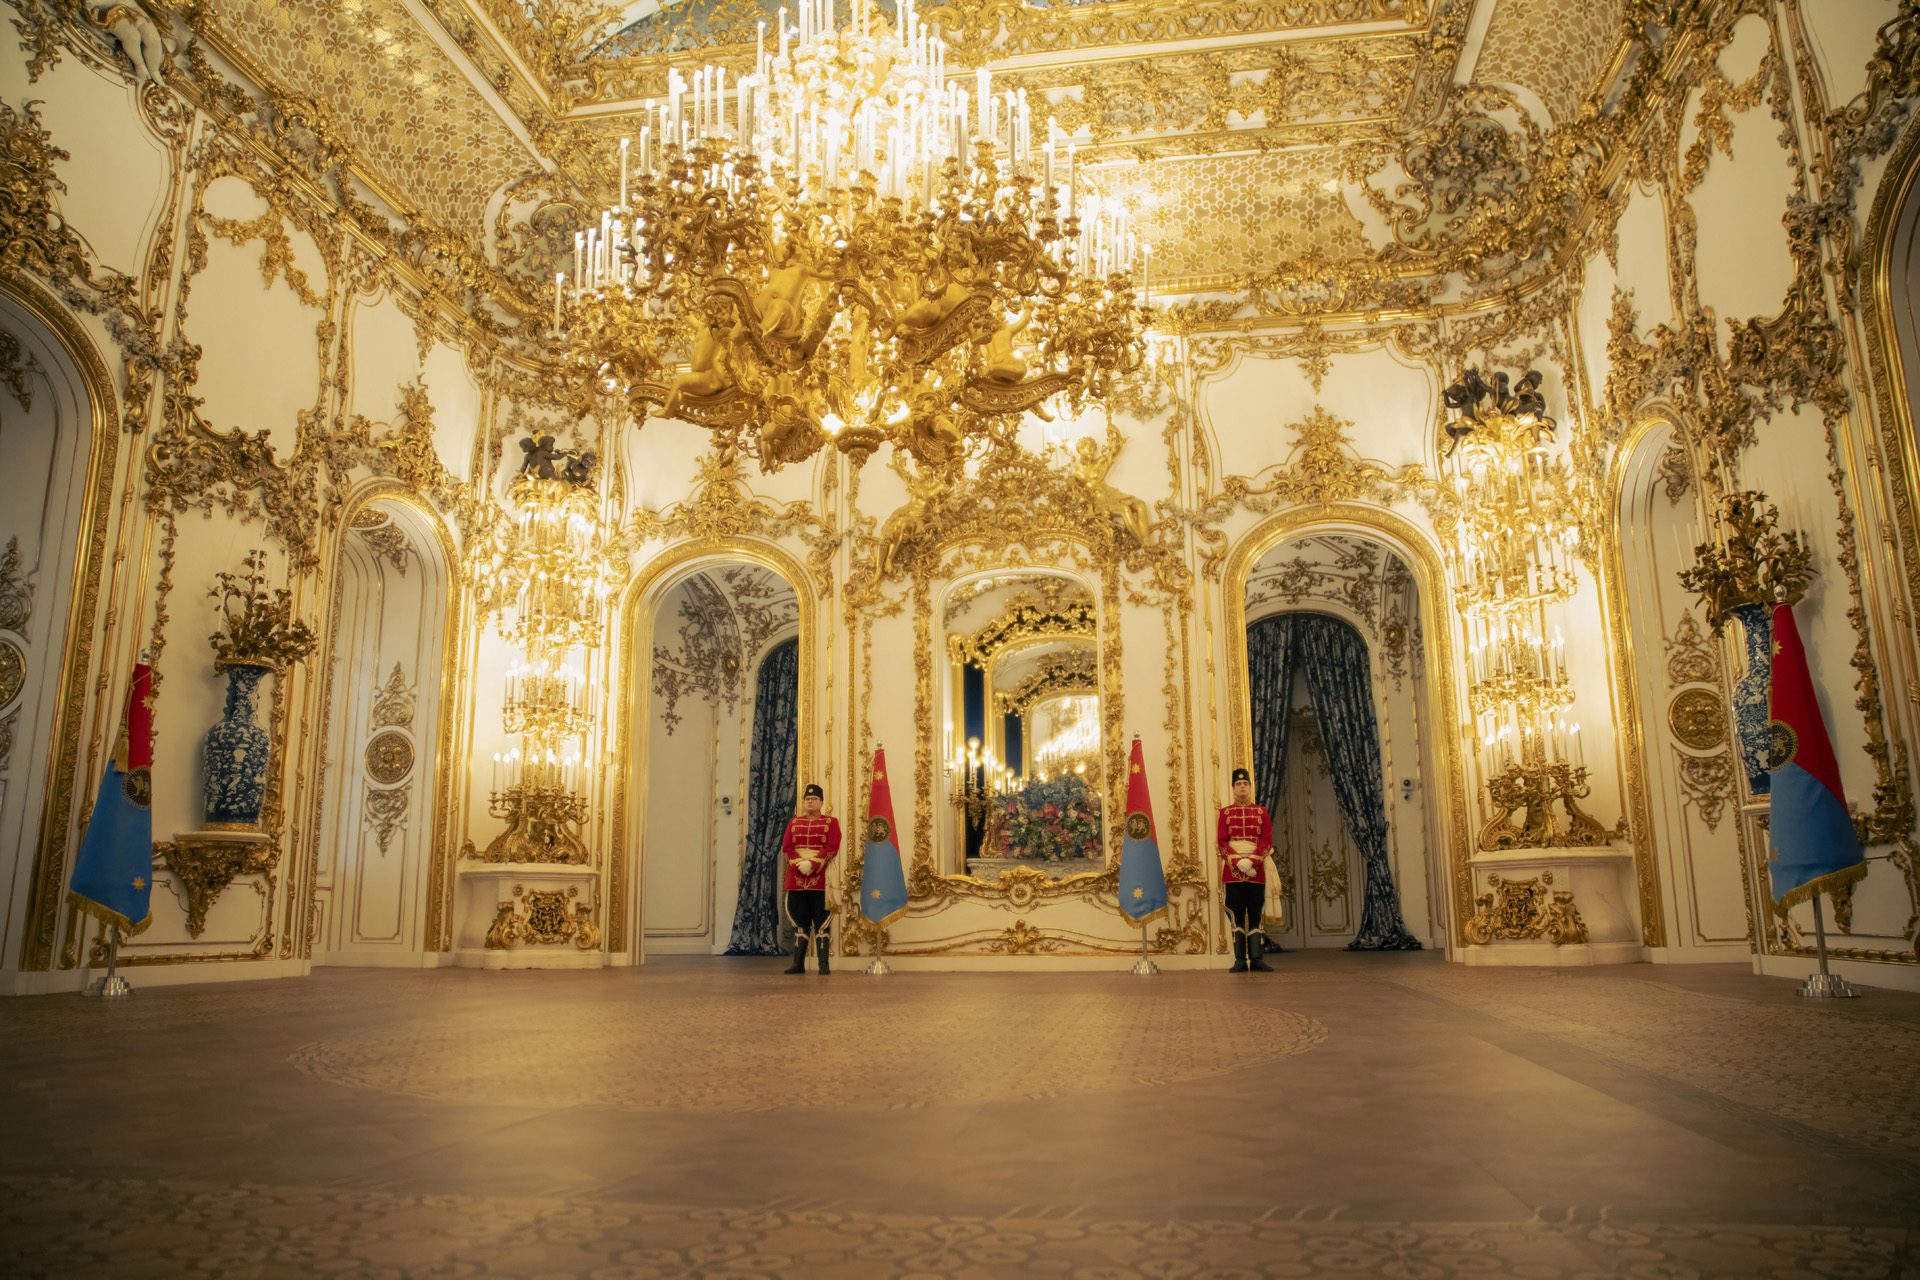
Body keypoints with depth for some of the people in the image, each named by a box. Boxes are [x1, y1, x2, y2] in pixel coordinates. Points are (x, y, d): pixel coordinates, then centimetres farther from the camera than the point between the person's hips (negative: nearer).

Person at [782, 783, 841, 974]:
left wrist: (813, 864, -17)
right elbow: (786, 848, 6)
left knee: (821, 920, -3)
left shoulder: (831, 822, 5)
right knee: (799, 920, 6)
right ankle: (798, 964, 11)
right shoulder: (793, 823, 15)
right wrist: (799, 864, -11)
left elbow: (832, 848, -6)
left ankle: (824, 964, 0)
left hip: (820, 878, -3)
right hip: (796, 878, 3)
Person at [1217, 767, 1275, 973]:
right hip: (1232, 870, -1)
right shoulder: (1225, 813, 10)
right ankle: (1240, 960, 1)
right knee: (1236, 916, -1)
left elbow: (1267, 841, 1)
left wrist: (1251, 861, -13)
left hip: (1256, 870, 1)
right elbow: (1222, 841, 1)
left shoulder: (1261, 812, 11)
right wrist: (1238, 862, -13)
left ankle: (1257, 959, 4)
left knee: (1256, 915, 0)